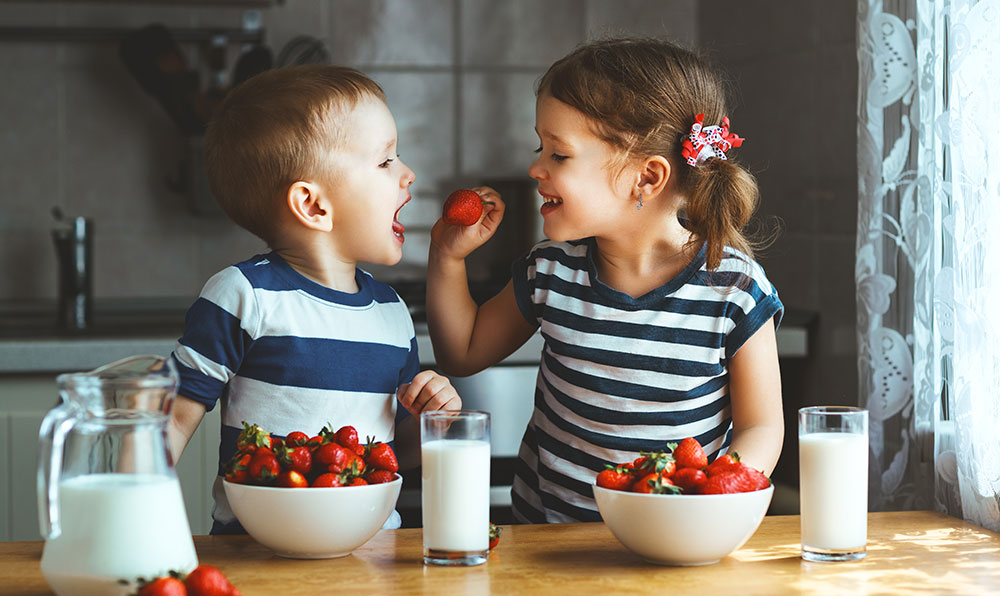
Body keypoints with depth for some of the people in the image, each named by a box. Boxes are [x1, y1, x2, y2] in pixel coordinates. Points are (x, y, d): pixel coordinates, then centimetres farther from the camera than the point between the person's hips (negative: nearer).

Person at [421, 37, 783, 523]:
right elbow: (464, 353, 19)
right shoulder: (550, 272, 2)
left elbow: (760, 426, 0)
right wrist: (448, 257, 6)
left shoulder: (734, 289, -8)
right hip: (544, 527, 2)